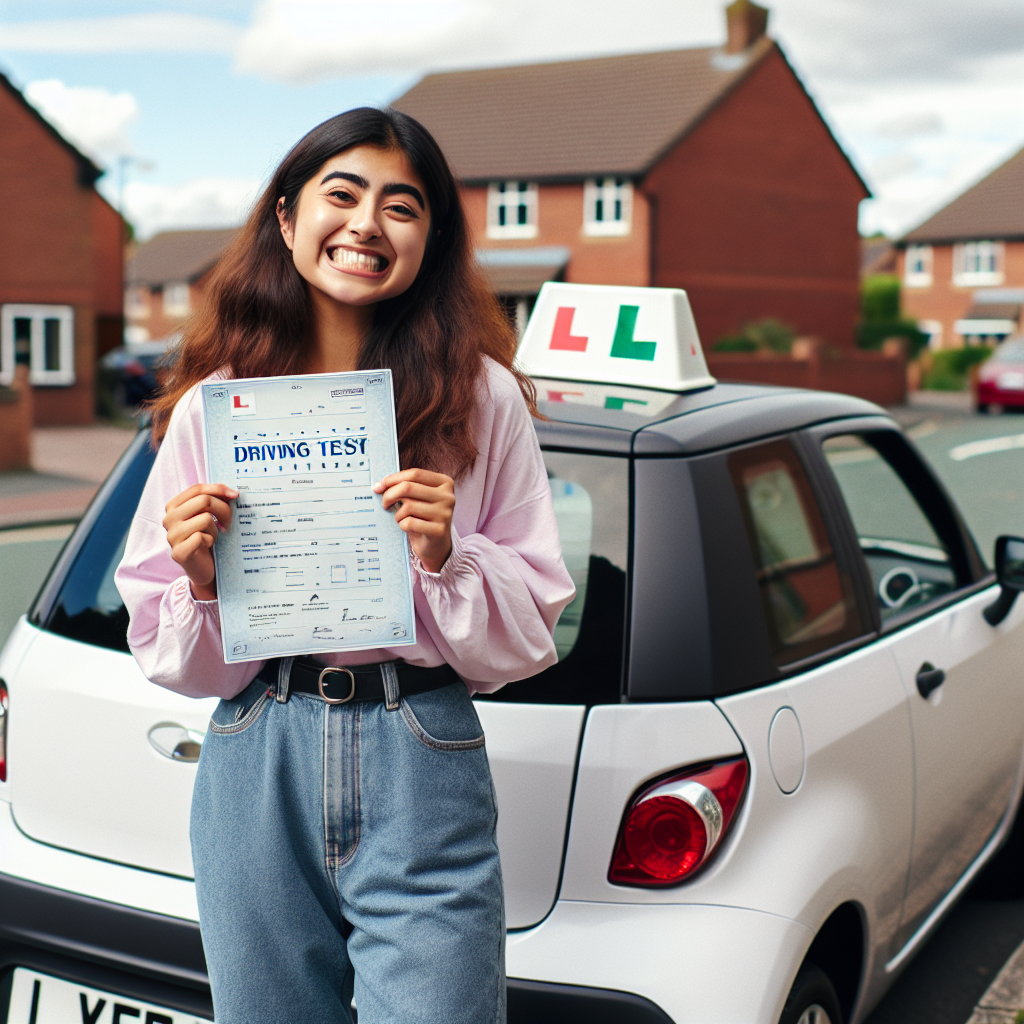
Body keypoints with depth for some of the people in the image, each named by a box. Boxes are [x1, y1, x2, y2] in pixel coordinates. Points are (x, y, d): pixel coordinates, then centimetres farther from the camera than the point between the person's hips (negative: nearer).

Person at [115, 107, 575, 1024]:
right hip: (256, 775, 2)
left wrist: (445, 559, -16)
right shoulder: (211, 404, 3)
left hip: (421, 771, -1)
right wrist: (202, 583, -14)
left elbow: (529, 634, 0)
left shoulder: (483, 398, -1)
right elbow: (175, 662, 6)